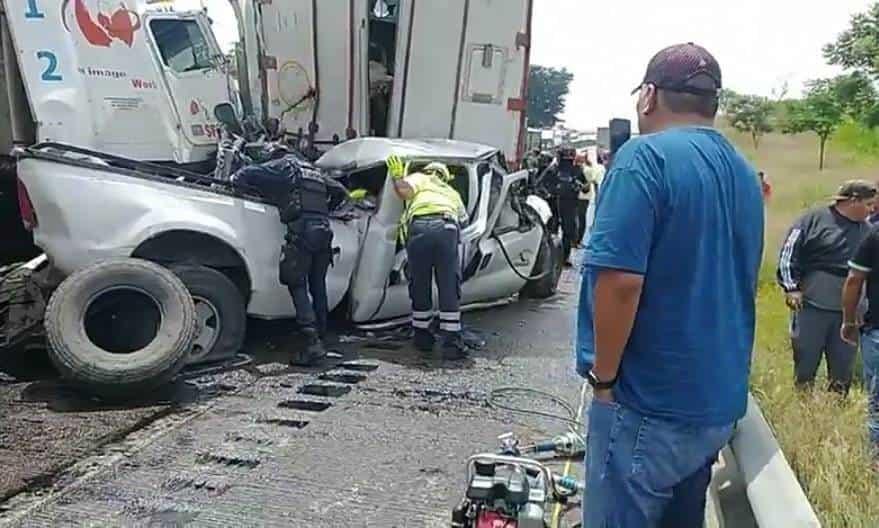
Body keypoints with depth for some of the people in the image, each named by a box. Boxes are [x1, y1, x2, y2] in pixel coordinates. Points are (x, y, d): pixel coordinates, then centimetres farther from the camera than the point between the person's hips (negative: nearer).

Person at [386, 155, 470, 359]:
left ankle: (422, 337, 22)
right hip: (447, 228, 2)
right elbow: (463, 219, 31)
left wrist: (397, 176, 24)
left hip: (419, 227, -1)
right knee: (449, 288, 4)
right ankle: (452, 342, 1)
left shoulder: (419, 178, 27)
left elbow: (404, 191, 7)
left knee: (420, 286, 11)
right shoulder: (452, 193, 39)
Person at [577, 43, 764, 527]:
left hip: (651, 401, -8)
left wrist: (604, 376, -13)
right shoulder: (744, 173, 10)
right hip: (720, 400, 8)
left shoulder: (646, 157, -16)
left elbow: (620, 278, -23)